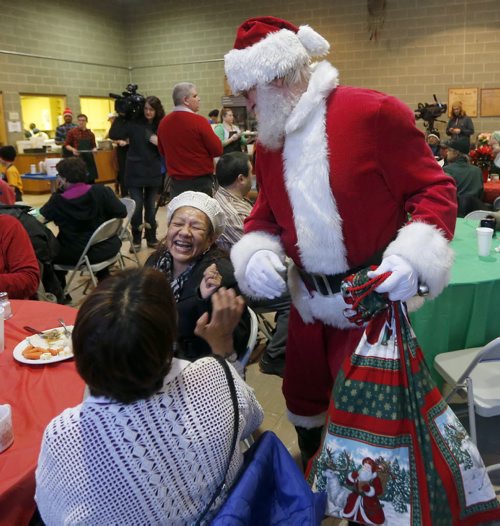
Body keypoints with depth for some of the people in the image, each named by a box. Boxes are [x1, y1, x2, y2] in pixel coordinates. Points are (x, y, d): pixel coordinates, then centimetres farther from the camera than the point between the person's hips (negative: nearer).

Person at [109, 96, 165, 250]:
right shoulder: (134, 123, -6)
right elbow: (113, 134, -15)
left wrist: (160, 143, -15)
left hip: (153, 172, 2)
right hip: (135, 172, -2)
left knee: (150, 206, 12)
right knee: (137, 206, 1)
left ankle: (151, 238, 22)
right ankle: (136, 240, 14)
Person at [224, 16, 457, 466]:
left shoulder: (374, 113, -18)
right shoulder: (269, 142, 4)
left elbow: (435, 189, -13)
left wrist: (412, 255, -28)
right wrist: (258, 254, -10)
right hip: (307, 301, 7)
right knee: (302, 394, 23)